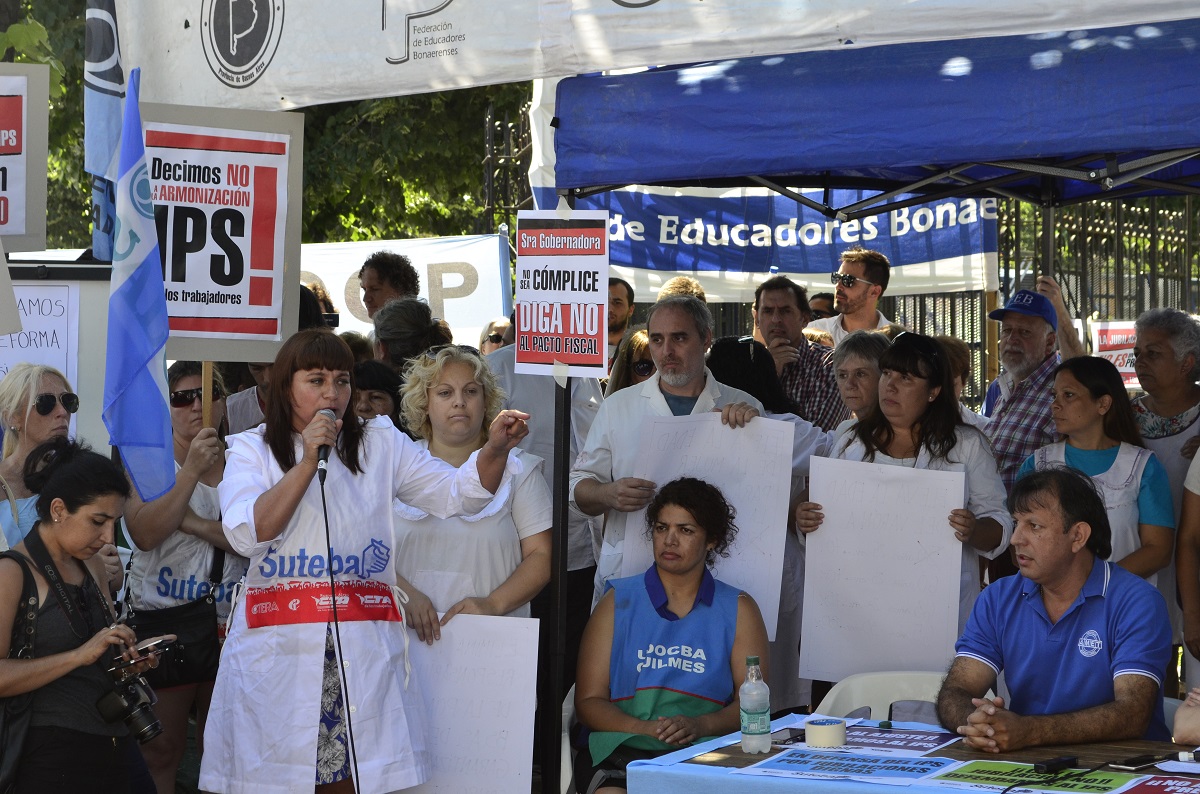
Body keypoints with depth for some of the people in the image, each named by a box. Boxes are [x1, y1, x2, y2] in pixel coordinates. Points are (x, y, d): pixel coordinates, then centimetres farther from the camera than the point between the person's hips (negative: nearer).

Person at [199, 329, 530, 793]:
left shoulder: (380, 445, 12)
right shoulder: (252, 450, 6)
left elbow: (457, 493, 5)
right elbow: (247, 535, -9)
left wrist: (495, 449, -14)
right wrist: (307, 462, -12)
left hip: (363, 649, 1)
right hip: (278, 647, -1)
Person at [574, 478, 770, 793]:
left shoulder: (738, 609, 15)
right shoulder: (619, 602, 14)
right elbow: (588, 701, 8)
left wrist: (700, 725, -13)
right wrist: (645, 728, -11)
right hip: (622, 751, 1)